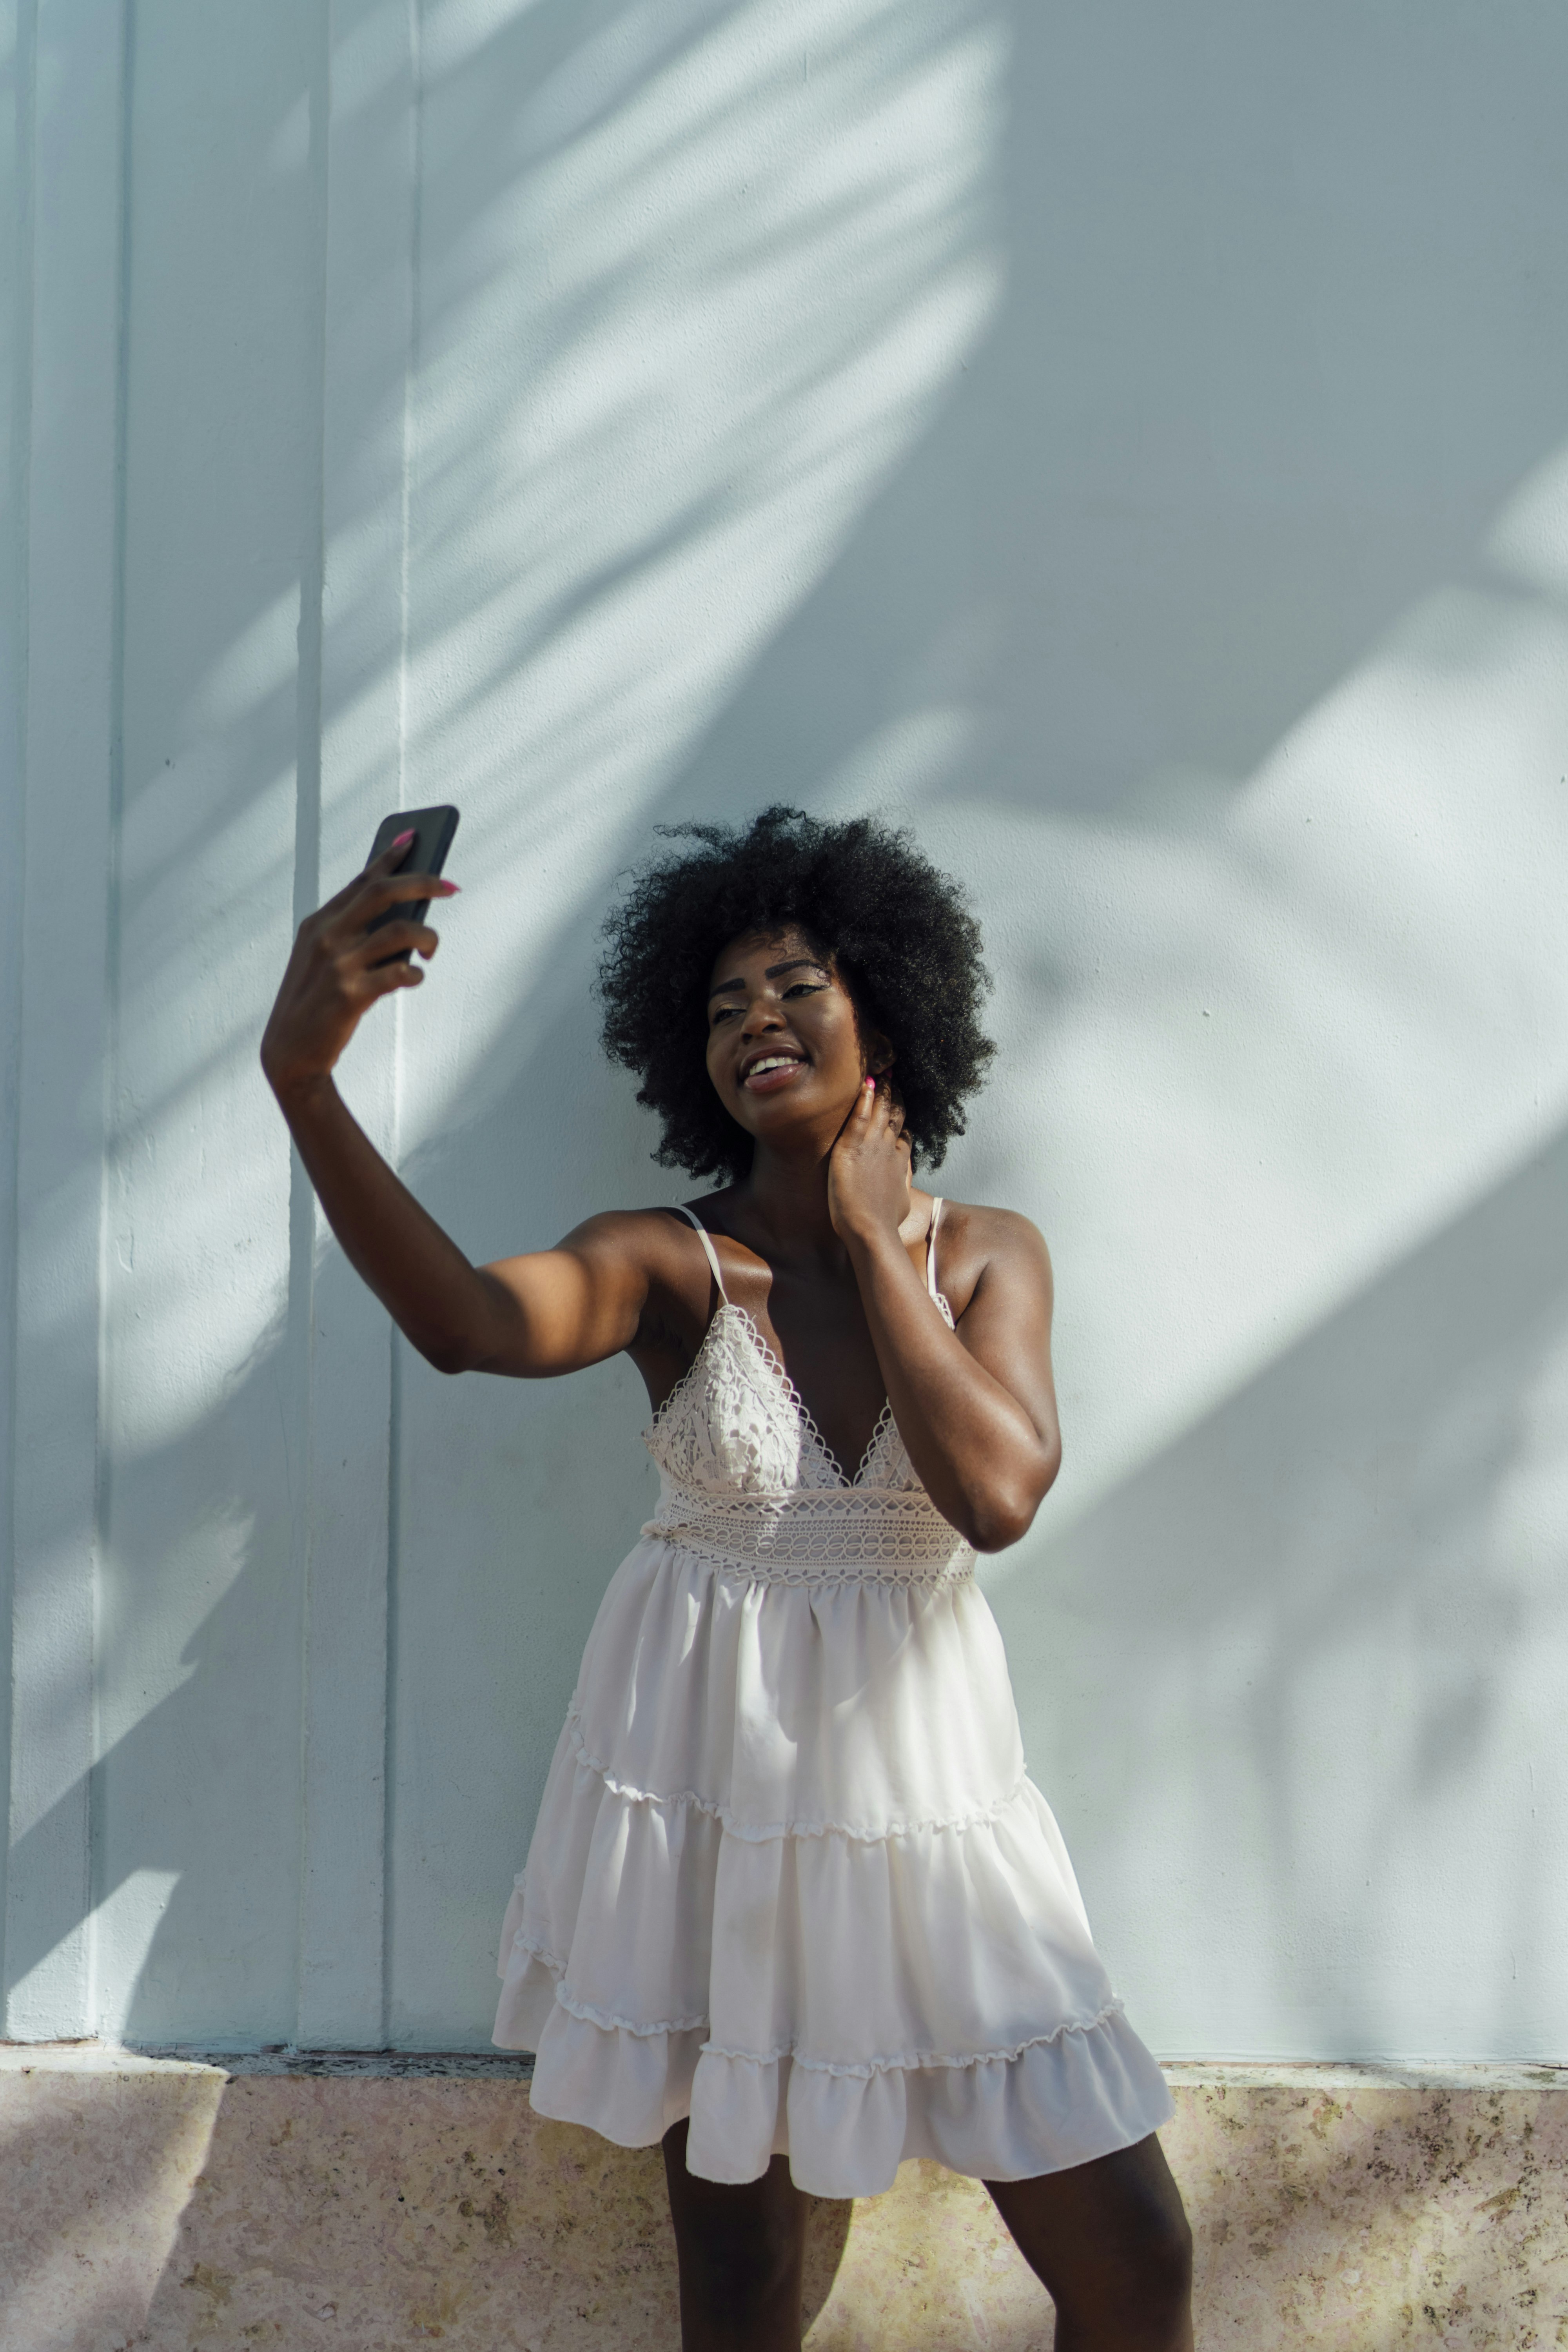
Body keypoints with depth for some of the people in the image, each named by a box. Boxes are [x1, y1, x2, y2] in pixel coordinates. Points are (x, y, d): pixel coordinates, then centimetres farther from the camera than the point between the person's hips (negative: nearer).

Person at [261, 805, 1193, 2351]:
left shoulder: (986, 1256, -1)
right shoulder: (671, 1262, -8)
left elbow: (996, 1496, -19)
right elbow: (473, 1323, -30)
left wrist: (872, 1239, -11)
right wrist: (302, 1077, -46)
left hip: (921, 1784, 1)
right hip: (706, 1784, -1)